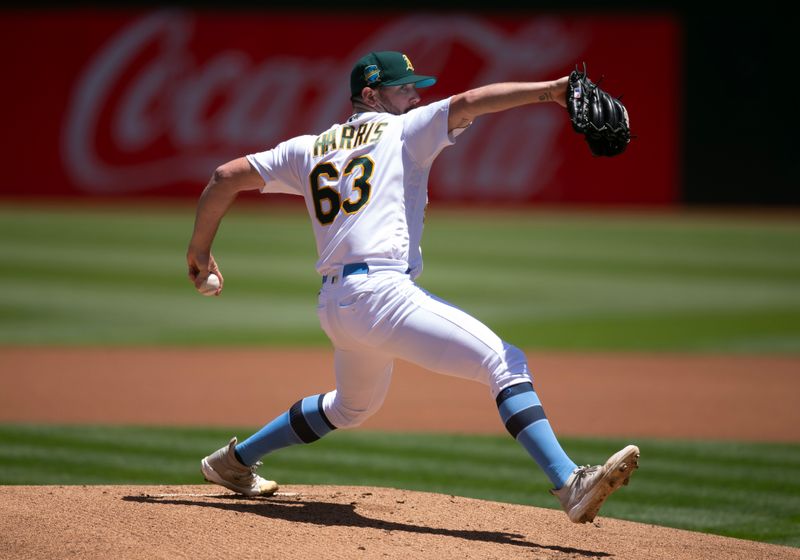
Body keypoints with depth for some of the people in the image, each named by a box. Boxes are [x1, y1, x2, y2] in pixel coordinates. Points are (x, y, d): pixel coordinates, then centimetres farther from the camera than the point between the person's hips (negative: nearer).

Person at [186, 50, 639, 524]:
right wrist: (548, 91, -19)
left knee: (354, 405, 35)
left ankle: (234, 462, 43)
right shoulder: (403, 132, 5)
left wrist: (200, 252, 32)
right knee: (507, 363, -16)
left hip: (333, 305, 8)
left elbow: (227, 177, 22)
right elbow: (468, 103, -10)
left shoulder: (309, 148, 22)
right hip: (381, 291, -8)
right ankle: (570, 484, -34)